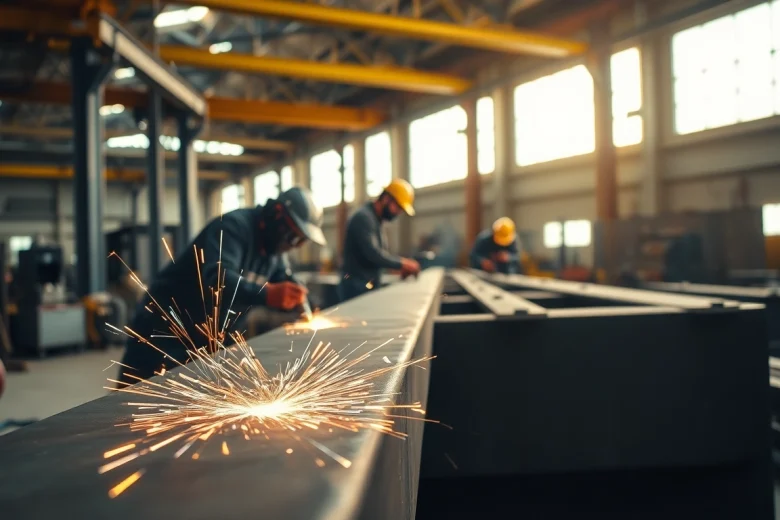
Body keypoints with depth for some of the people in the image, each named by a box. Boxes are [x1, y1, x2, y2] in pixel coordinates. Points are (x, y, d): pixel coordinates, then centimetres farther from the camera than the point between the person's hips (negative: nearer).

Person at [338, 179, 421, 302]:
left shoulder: (376, 220, 17)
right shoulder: (364, 217, -15)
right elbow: (373, 253, -26)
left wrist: (402, 264, 5)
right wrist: (402, 263, -21)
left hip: (370, 288, 9)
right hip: (357, 288, -9)